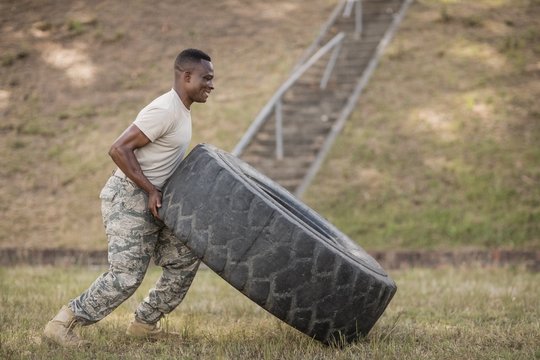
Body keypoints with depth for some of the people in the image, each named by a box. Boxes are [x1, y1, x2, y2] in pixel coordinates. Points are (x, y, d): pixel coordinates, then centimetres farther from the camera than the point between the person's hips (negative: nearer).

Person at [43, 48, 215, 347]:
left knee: (184, 260, 9)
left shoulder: (180, 110, 12)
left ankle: (144, 323, 19)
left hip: (148, 200, 10)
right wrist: (151, 190, -21)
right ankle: (63, 323, 0)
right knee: (126, 276, -12)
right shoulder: (164, 111, -19)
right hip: (128, 198, -10)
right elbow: (119, 149, -24)